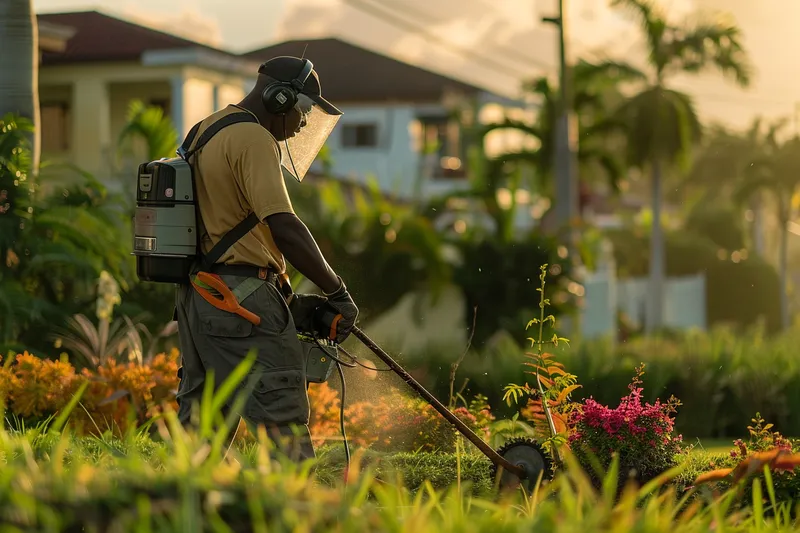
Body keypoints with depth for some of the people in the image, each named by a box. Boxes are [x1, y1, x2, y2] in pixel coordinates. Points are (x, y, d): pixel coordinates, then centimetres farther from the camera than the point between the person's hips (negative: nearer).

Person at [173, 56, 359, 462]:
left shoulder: (205, 131, 18)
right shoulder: (253, 139, -12)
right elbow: (283, 228, -20)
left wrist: (282, 294, 19)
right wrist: (337, 292, -14)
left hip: (195, 293, 10)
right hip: (242, 300, -10)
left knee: (200, 418, 12)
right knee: (282, 416, -10)